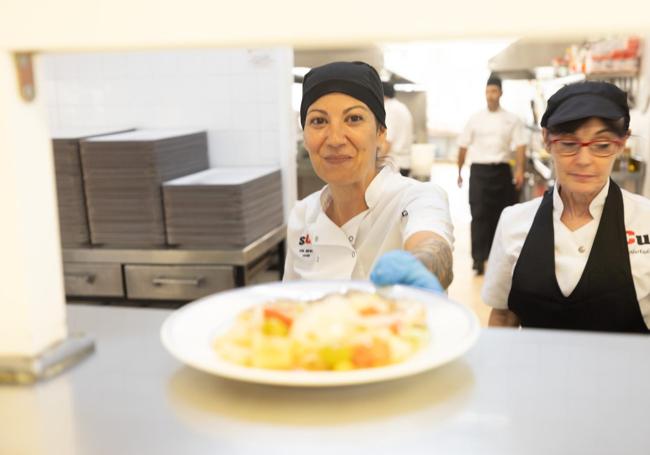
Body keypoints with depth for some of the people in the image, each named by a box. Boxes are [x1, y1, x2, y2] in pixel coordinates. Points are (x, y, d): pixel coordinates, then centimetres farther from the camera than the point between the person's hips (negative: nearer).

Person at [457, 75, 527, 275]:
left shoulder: (512, 120, 5)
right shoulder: (475, 119, 6)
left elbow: (520, 146, -1)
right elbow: (463, 147, 9)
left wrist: (519, 170, -13)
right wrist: (459, 171, 9)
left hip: (501, 170, 1)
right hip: (479, 171, -1)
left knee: (500, 214, 7)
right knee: (479, 214, -10)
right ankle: (478, 258, -10)